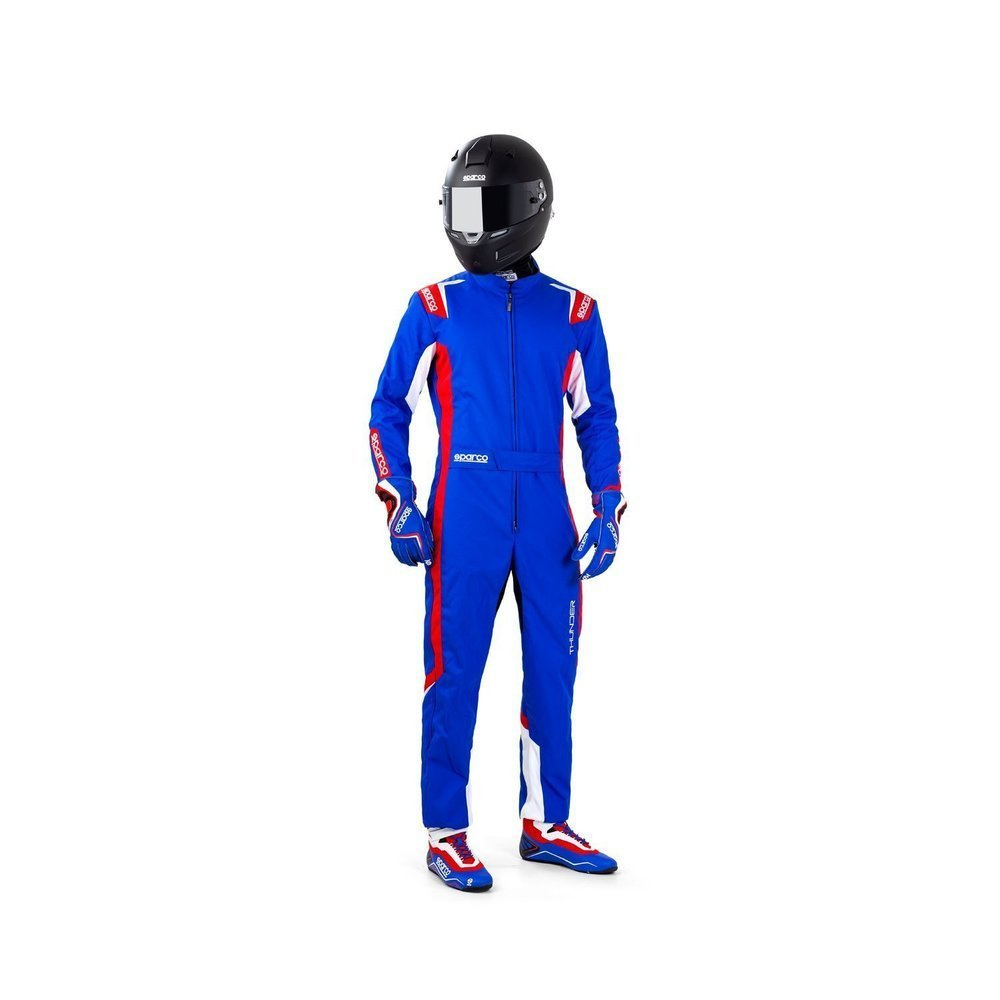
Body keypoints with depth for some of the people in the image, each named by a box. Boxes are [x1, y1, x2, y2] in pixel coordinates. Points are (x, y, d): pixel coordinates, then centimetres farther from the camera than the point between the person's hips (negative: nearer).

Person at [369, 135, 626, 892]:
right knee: (455, 671, -1)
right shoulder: (436, 308, 1)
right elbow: (390, 410, 5)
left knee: (554, 670, 8)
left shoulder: (573, 313, 6)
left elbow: (597, 421, 11)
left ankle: (546, 824, 22)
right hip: (464, 510, -3)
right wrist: (400, 509, -4)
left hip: (547, 513, 3)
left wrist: (609, 511, 1)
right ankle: (446, 834, 10)